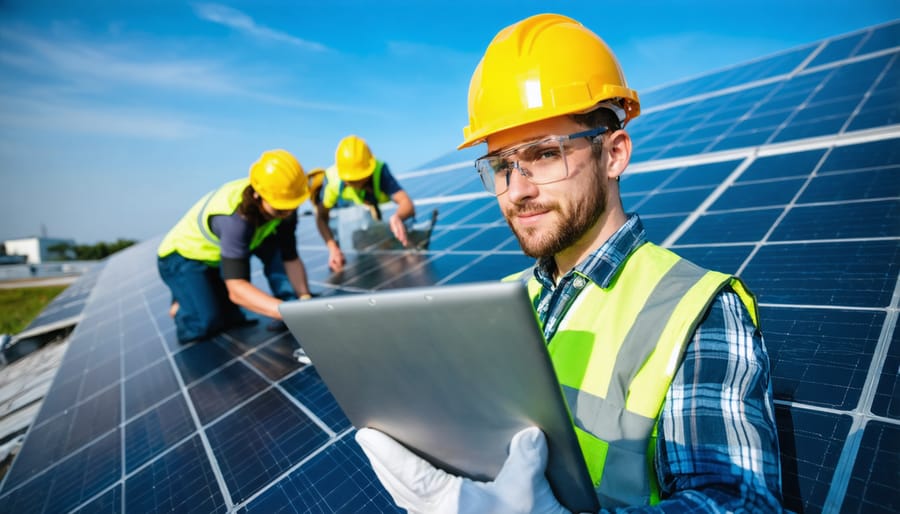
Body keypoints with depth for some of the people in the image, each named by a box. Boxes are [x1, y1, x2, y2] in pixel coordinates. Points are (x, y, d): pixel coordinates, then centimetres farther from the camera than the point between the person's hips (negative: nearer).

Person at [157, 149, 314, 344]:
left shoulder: (283, 206, -21)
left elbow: (291, 259, -14)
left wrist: (304, 297, -30)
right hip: (183, 256, -6)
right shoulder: (235, 217, -40)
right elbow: (236, 289, -45)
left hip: (217, 254, 6)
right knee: (206, 324, -18)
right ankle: (182, 305, 9)